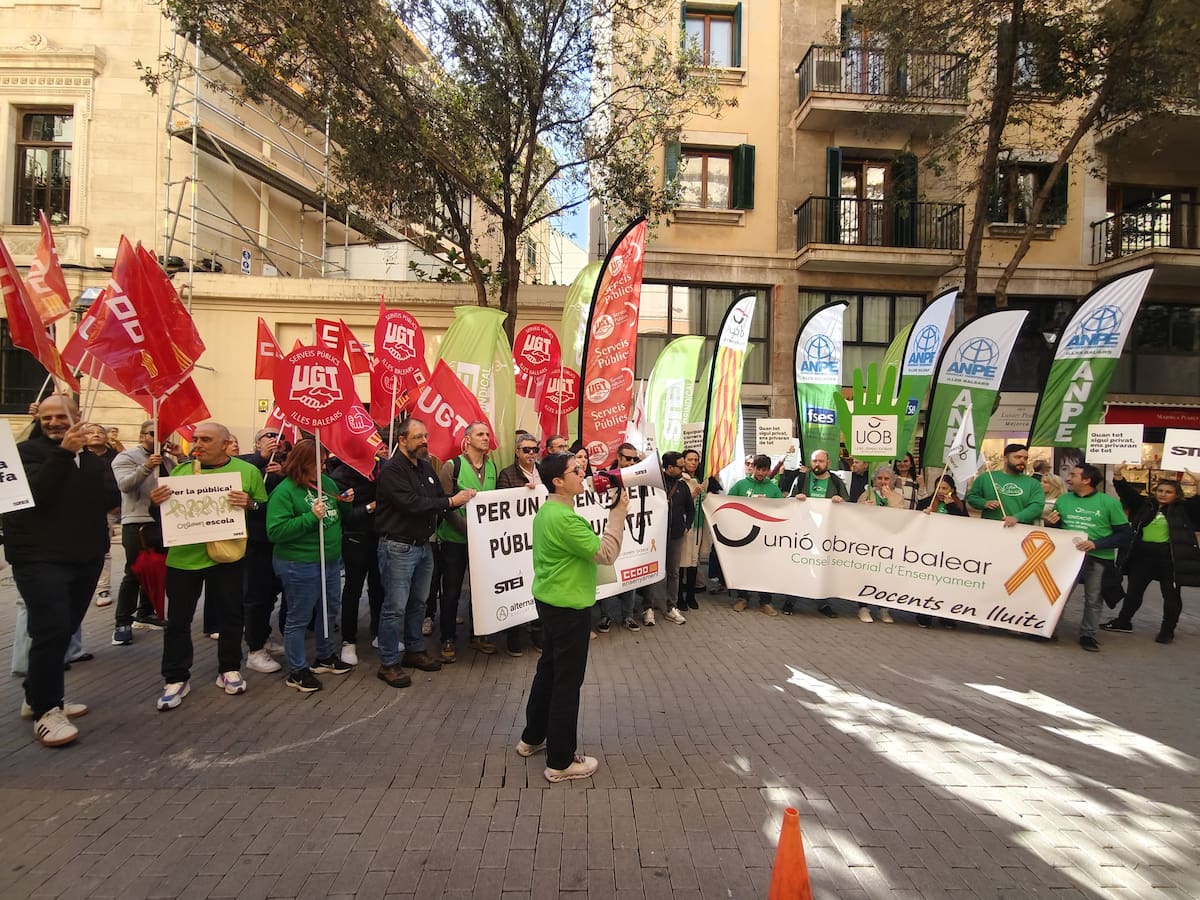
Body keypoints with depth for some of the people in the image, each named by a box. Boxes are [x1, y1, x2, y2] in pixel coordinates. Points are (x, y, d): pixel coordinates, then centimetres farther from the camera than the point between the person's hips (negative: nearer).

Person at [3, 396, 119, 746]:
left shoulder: (92, 455, 10)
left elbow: (112, 499, -3)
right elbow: (36, 494, -20)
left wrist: (98, 456, -14)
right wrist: (63, 453, -26)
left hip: (86, 557, 5)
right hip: (39, 558, -5)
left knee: (64, 630, 11)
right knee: (51, 631, -13)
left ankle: (38, 697, 28)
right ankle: (45, 710, -1)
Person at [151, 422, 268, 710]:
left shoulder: (247, 471, -1)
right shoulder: (180, 470, 5)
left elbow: (265, 511, 0)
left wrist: (249, 504, -20)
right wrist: (156, 502, -11)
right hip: (183, 556, 2)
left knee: (230, 616, 10)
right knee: (178, 619, 7)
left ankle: (229, 670, 26)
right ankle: (176, 678, 20)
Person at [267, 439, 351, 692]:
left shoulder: (327, 482, 6)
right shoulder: (284, 491, -15)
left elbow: (339, 515, 21)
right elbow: (275, 531, -21)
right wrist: (311, 516, -26)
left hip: (331, 561, 8)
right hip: (300, 566, -8)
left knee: (330, 611, 20)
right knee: (300, 618, 5)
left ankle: (326, 657, 39)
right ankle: (297, 671, 20)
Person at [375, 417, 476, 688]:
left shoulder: (425, 467, 11)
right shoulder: (392, 469, -14)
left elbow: (438, 499, 11)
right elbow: (411, 503, -26)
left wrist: (461, 498, -9)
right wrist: (451, 501, -23)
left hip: (424, 545, 8)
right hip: (398, 546, -8)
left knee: (418, 603, 18)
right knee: (395, 607, -1)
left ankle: (415, 650, 32)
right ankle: (388, 664, 10)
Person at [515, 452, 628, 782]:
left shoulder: (546, 511, 7)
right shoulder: (565, 518, -25)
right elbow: (605, 554, -24)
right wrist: (619, 513, -19)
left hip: (550, 600, 10)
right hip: (569, 607, -10)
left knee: (548, 669, 22)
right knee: (567, 681, 1)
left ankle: (532, 738, 36)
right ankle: (560, 762, 12)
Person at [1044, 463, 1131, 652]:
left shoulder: (1109, 502, -6)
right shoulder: (1063, 500, 5)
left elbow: (1124, 535, -7)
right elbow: (1055, 529, 19)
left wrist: (1096, 544, -20)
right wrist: (1050, 523, -5)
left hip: (1098, 559, -2)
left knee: (1093, 599, 8)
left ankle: (1088, 635, 22)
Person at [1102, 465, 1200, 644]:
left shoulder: (1184, 508, -1)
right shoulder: (1144, 505, 6)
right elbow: (1127, 492, 0)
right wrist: (1118, 476, -14)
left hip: (1170, 558, -3)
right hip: (1142, 556, 3)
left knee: (1171, 595, 7)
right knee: (1134, 591, 13)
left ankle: (1168, 629, 21)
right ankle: (1123, 621, 26)